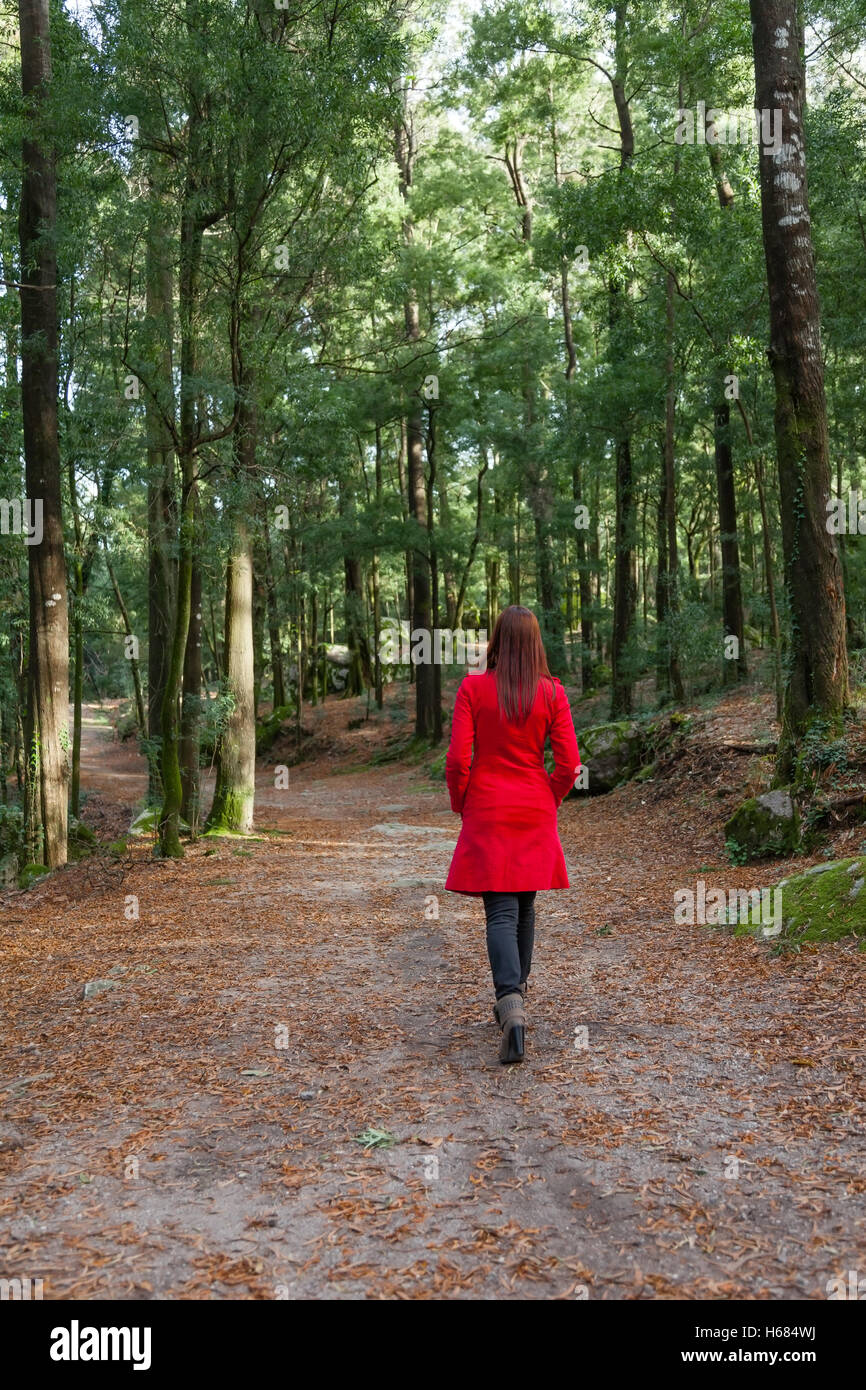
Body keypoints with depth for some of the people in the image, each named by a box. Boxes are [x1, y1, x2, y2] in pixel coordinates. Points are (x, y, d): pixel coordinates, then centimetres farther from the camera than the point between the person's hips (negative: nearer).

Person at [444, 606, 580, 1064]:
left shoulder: (473, 688, -7)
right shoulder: (552, 693, -2)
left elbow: (457, 759, -9)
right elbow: (568, 764, -3)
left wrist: (460, 803, 7)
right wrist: (548, 801, 14)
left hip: (487, 811, -2)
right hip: (535, 813, 2)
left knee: (500, 911, -3)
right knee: (524, 906, 18)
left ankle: (512, 1009, -21)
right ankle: (513, 999, 31)